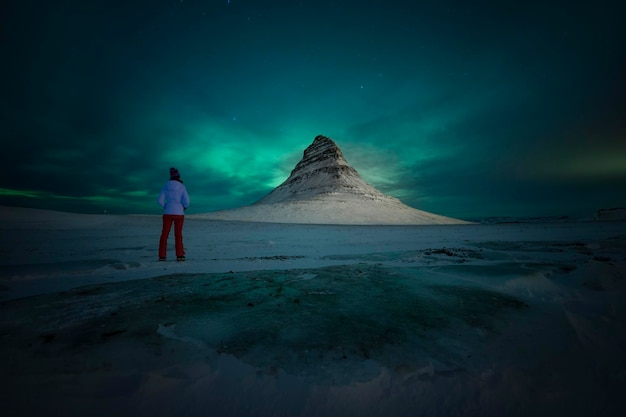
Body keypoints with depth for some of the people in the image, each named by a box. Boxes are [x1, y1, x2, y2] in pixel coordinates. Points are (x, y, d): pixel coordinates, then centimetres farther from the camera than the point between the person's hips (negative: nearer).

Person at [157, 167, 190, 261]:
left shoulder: (166, 187, 5)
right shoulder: (182, 187, -3)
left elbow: (160, 200, 1)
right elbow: (186, 201, -13)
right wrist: (185, 207, 10)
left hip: (168, 213, 2)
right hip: (179, 213, -2)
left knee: (164, 234, 7)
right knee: (178, 234, 3)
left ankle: (162, 255, 4)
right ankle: (179, 255, -2)